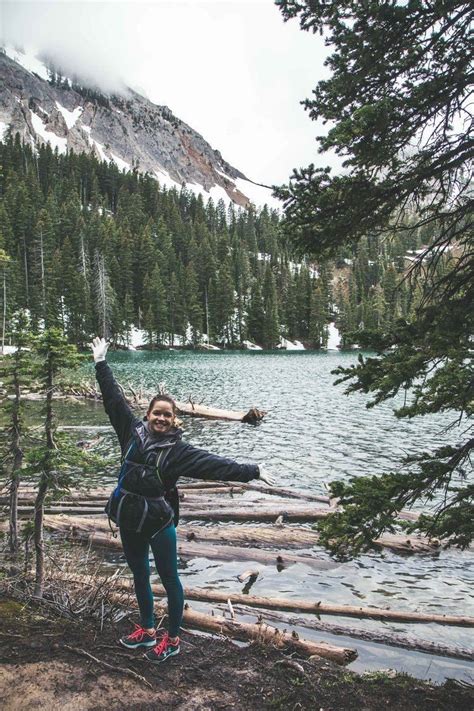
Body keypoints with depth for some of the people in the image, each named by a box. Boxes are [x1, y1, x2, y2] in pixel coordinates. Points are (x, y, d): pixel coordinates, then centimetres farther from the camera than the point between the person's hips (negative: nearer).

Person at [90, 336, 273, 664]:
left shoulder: (178, 449, -12)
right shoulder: (134, 431, -2)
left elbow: (215, 464, -16)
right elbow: (114, 398, 3)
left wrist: (251, 471, -24)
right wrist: (101, 363, 6)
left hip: (159, 521, -5)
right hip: (129, 519, 5)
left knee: (169, 578, 9)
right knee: (139, 574, 20)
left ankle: (173, 639, 27)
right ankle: (148, 630, 40)